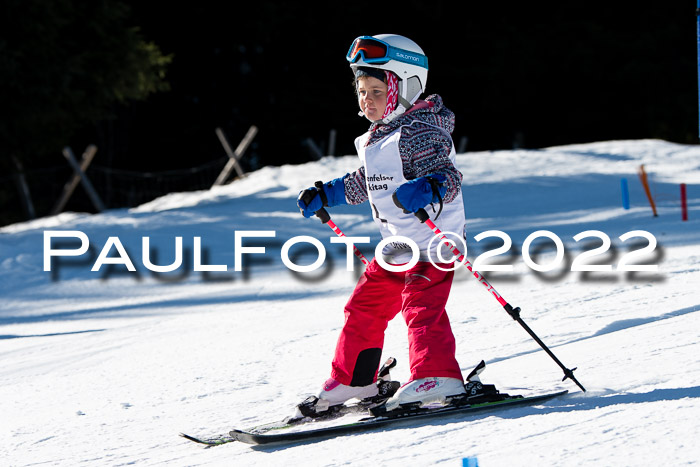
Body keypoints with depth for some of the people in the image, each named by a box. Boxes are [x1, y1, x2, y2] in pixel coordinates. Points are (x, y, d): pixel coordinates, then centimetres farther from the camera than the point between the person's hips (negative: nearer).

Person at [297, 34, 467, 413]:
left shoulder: (418, 132, -16)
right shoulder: (374, 141, 13)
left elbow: (448, 175, -27)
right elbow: (362, 184, 30)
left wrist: (426, 188, -46)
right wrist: (324, 195, 31)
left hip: (432, 242, -10)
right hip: (395, 248, 10)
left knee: (421, 308, -21)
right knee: (364, 307, 13)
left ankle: (437, 378, -25)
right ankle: (352, 381, 24)